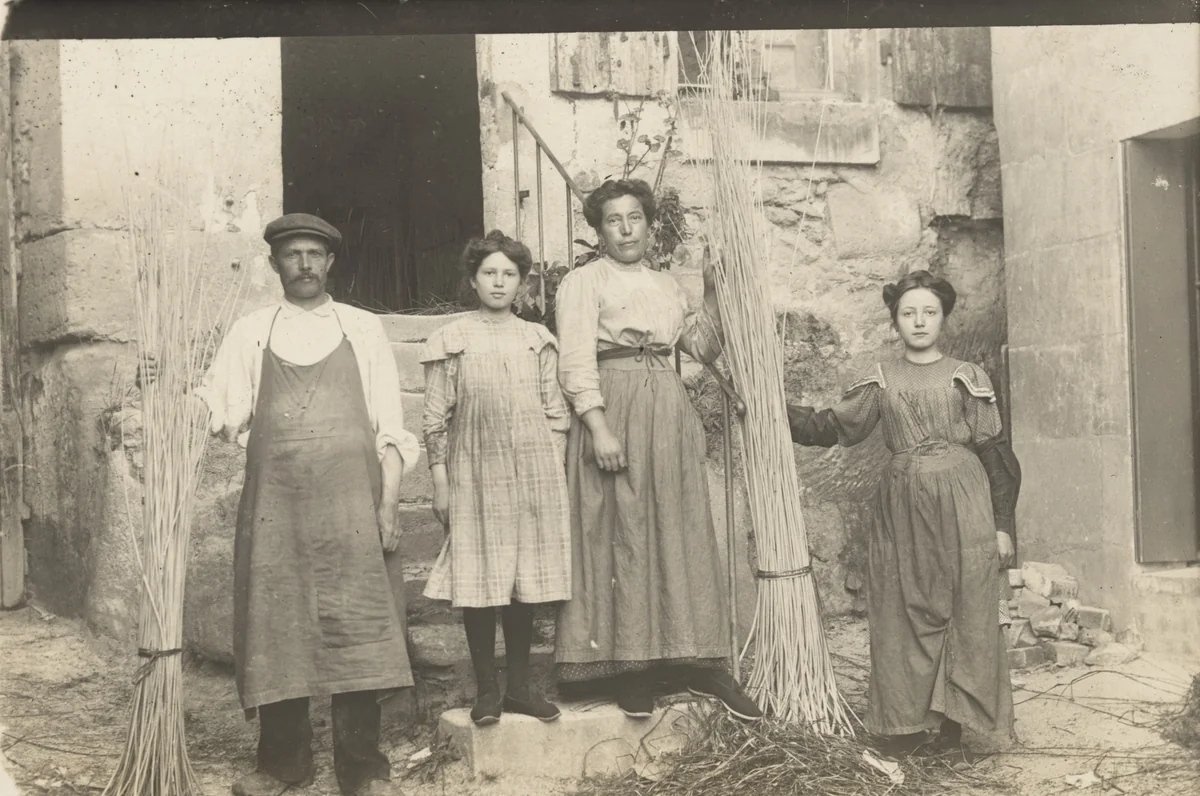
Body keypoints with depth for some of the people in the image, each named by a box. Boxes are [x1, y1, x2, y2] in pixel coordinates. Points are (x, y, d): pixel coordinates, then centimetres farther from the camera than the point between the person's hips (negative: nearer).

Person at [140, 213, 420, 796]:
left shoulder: (363, 329, 10)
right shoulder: (250, 332, 13)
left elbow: (389, 427, 6)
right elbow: (219, 410, 5)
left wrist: (389, 502, -2)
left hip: (349, 501, -1)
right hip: (274, 505, 2)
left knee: (355, 628, -5)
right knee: (276, 627, 4)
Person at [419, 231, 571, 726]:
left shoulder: (538, 340, 11)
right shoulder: (451, 341, 4)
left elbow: (556, 413, 12)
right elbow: (436, 418, 2)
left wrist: (558, 475, 6)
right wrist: (439, 481, -3)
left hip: (534, 472, 2)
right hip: (474, 475, -2)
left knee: (527, 581, 4)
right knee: (479, 581, -3)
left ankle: (519, 686, 13)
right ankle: (486, 690, 7)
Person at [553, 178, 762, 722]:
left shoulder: (667, 286, 20)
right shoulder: (583, 283, 2)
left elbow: (704, 348, 18)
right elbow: (576, 362, -8)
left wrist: (713, 293, 6)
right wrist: (598, 428, -20)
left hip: (669, 412, 5)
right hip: (613, 412, -5)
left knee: (683, 534, 4)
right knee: (621, 537, -4)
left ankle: (703, 665, 9)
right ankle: (629, 666, 4)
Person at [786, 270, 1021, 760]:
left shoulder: (966, 378, 2)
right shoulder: (880, 382, 9)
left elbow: (995, 453, 2)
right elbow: (833, 428, 8)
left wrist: (1002, 525, -2)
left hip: (961, 504, -2)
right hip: (902, 507, 2)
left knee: (965, 611, -2)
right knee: (904, 612, 3)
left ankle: (953, 721, 8)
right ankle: (908, 722, 12)